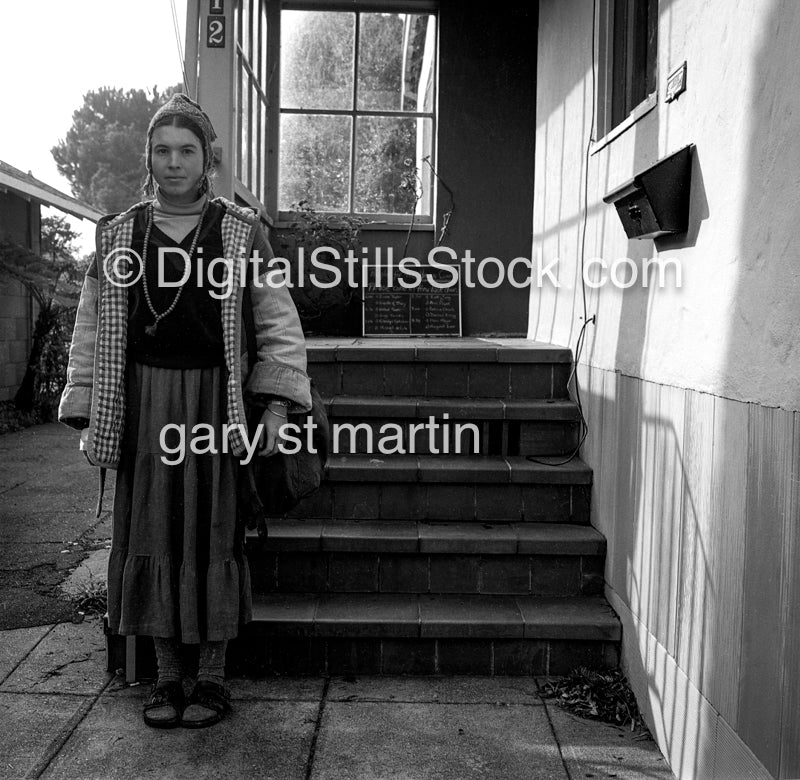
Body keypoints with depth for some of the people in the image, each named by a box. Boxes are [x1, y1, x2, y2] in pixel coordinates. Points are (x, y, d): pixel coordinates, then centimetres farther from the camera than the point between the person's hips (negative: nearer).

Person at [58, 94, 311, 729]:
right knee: (151, 533, 6)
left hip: (215, 402, -2)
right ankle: (168, 674, 21)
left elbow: (277, 323, 0)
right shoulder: (118, 235, 9)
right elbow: (93, 331, 10)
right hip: (142, 404, 3)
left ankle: (213, 676, 17)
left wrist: (276, 404, -9)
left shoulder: (241, 231, 2)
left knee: (215, 531, 2)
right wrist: (86, 414, 4)